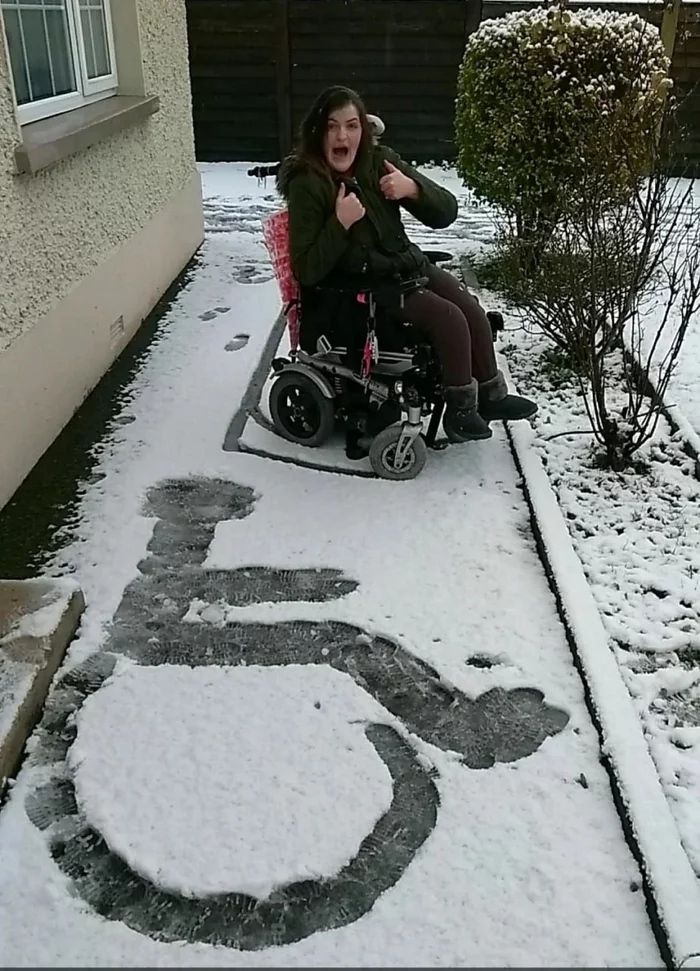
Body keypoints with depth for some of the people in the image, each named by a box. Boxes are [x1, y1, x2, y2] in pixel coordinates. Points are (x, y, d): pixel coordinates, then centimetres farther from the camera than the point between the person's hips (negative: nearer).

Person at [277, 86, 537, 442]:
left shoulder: (379, 160, -2)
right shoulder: (307, 184, -16)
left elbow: (446, 212, -3)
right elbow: (306, 271, -21)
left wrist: (413, 189, -23)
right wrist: (340, 223, -31)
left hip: (407, 264, 6)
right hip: (360, 285, -6)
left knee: (473, 311, -10)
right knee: (449, 318, -21)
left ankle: (490, 396, 10)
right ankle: (461, 409, -4)